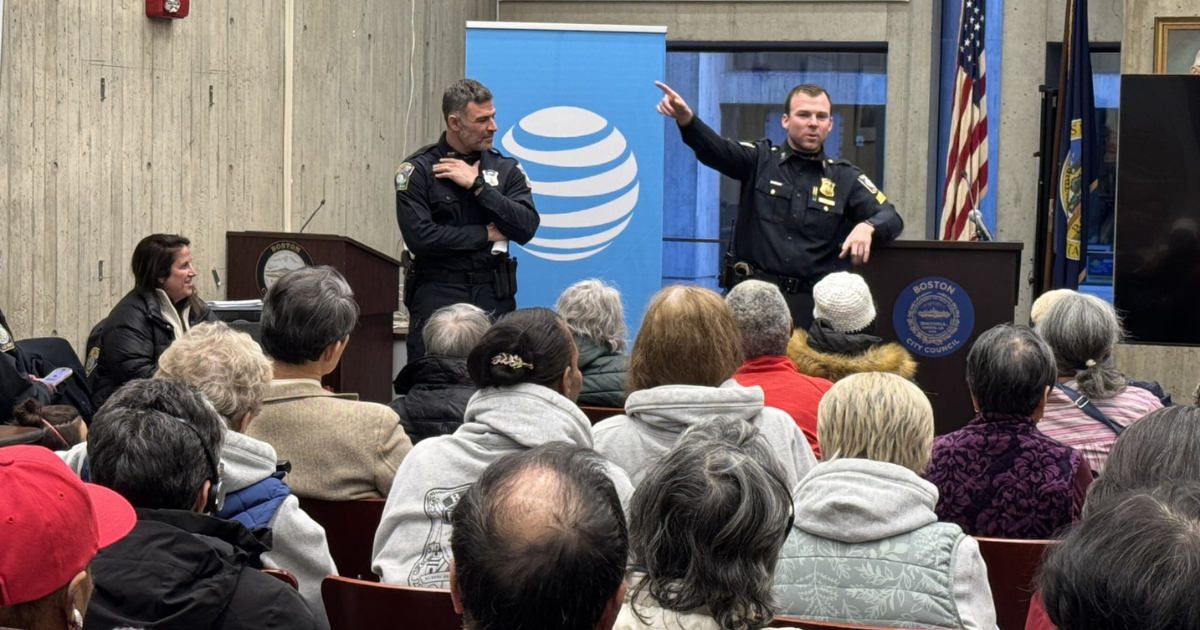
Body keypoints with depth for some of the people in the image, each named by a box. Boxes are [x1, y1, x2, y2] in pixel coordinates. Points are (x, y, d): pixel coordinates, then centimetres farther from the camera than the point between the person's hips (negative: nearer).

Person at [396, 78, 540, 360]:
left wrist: (478, 186, -10)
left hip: (493, 297, 3)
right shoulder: (417, 170, -1)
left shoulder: (506, 168, 9)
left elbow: (526, 228, -4)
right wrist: (486, 234, -5)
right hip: (437, 295, -3)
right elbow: (420, 236, -13)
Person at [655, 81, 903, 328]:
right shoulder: (760, 159, 6)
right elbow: (716, 149, -12)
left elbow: (891, 218, 3)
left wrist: (867, 227, -22)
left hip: (808, 302, 1)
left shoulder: (846, 178, 10)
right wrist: (686, 119, -34)